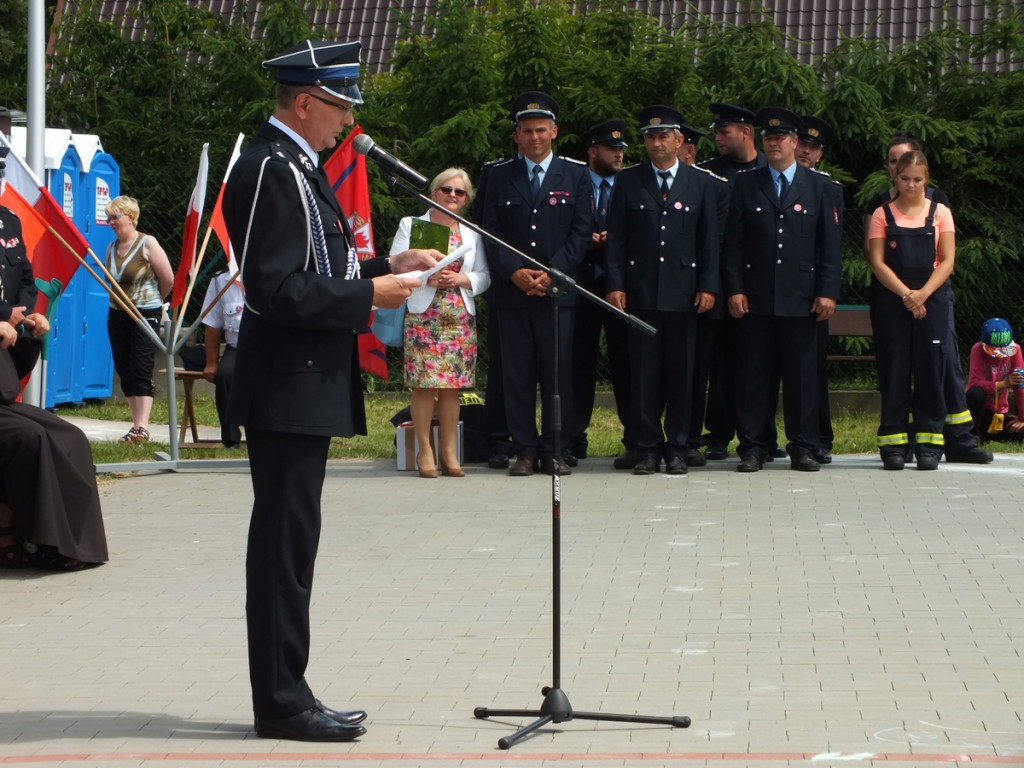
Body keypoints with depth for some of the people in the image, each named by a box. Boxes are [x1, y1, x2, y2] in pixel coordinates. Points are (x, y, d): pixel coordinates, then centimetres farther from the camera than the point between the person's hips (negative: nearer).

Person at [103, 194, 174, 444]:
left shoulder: (147, 244, -11)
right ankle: (137, 422, 12)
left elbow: (168, 279, -8)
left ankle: (142, 426, -15)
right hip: (117, 316, 7)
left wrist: (154, 300, 6)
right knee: (124, 370, 6)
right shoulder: (112, 247, 8)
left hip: (145, 315, -7)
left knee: (141, 369, -12)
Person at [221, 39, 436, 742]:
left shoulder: (298, 167, 16)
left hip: (307, 387, 10)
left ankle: (285, 695, 18)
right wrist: (369, 294, -17)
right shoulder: (270, 171, -16)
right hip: (288, 388, -10)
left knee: (289, 544, 12)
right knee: (285, 544, -5)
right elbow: (278, 290, -23)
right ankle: (282, 702, 0)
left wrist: (387, 266, 12)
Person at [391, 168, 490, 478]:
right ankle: (425, 451, -1)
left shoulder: (472, 232, 15)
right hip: (424, 316, -3)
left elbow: (484, 276, 10)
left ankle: (448, 452, 6)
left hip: (461, 318, 3)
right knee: (424, 385, -8)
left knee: (452, 386, 1)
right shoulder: (411, 225, 6)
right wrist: (426, 277, -16)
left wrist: (462, 279, -9)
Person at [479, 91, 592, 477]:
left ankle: (553, 449, 5)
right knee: (517, 373, 0)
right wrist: (514, 271, -9)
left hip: (558, 289, -1)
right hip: (511, 290, 1)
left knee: (558, 373, -2)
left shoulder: (576, 175, 8)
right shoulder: (499, 176, 10)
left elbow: (581, 231, 2)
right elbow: (491, 231, 6)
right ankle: (525, 450, 5)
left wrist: (552, 272, -9)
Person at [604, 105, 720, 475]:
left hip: (684, 291, 0)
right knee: (643, 371, -1)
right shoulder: (628, 182, 9)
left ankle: (677, 448, 10)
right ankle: (647, 448, 5)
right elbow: (616, 238, 6)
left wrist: (709, 286, -2)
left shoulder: (701, 184, 10)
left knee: (681, 371, 2)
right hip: (640, 290, 0)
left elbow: (710, 241, 8)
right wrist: (616, 285, -3)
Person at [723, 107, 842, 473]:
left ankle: (803, 448, 7)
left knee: (802, 374, 1)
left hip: (802, 299, 0)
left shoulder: (819, 186, 10)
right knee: (753, 374, 0)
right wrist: (734, 289, -3)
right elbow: (733, 244, 7)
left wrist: (828, 292, -3)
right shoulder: (745, 185, 10)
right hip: (755, 298, 0)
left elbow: (830, 246, 6)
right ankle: (753, 447, 5)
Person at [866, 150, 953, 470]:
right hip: (891, 300, 0)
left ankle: (929, 443, 2)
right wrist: (905, 293, -14)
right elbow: (877, 262, -2)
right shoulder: (883, 215, 6)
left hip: (931, 301, 0)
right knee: (894, 370, -1)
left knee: (930, 369, -2)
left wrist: (923, 293, -14)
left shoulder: (940, 213, 8)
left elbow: (947, 261, 1)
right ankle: (893, 444, 2)